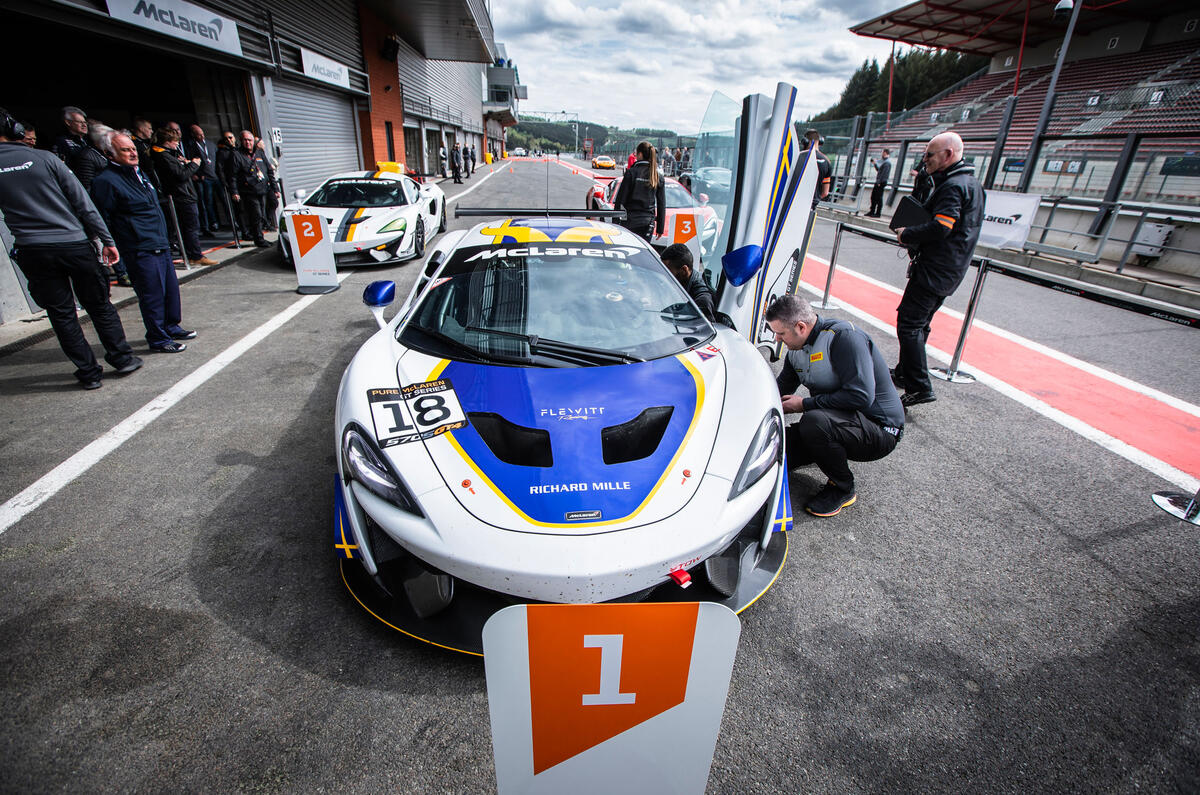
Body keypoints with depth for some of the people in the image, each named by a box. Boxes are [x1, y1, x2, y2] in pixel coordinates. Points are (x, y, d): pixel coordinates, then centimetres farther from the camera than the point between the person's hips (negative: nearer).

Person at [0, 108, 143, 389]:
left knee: (62, 314, 7)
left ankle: (89, 372, 10)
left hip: (33, 253, 1)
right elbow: (83, 202, -4)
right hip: (75, 244, -1)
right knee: (99, 306, 10)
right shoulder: (44, 158, -4)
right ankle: (122, 358, 15)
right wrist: (107, 239, 2)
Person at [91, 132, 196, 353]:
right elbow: (103, 220, -11)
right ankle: (158, 339, 6)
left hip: (161, 244, 9)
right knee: (153, 295, -4)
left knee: (171, 289, 15)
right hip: (140, 250, -9)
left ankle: (172, 328, 30)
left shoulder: (138, 173, 17)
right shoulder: (105, 181, -11)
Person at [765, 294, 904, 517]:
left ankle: (843, 489, -11)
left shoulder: (844, 336, -22)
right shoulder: (797, 349, 4)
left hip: (880, 431, -7)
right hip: (838, 419, 7)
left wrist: (805, 404, -22)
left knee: (814, 421, -36)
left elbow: (861, 396, -31)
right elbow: (781, 390, 16)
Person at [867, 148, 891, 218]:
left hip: (882, 182, -10)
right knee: (873, 197, 12)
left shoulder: (887, 163, -12)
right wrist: (875, 164, 23)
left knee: (879, 198, -6)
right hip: (878, 182, 10)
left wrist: (879, 181, -22)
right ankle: (872, 211, 18)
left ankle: (878, 213, -2)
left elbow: (884, 173, -19)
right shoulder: (884, 161, 18)